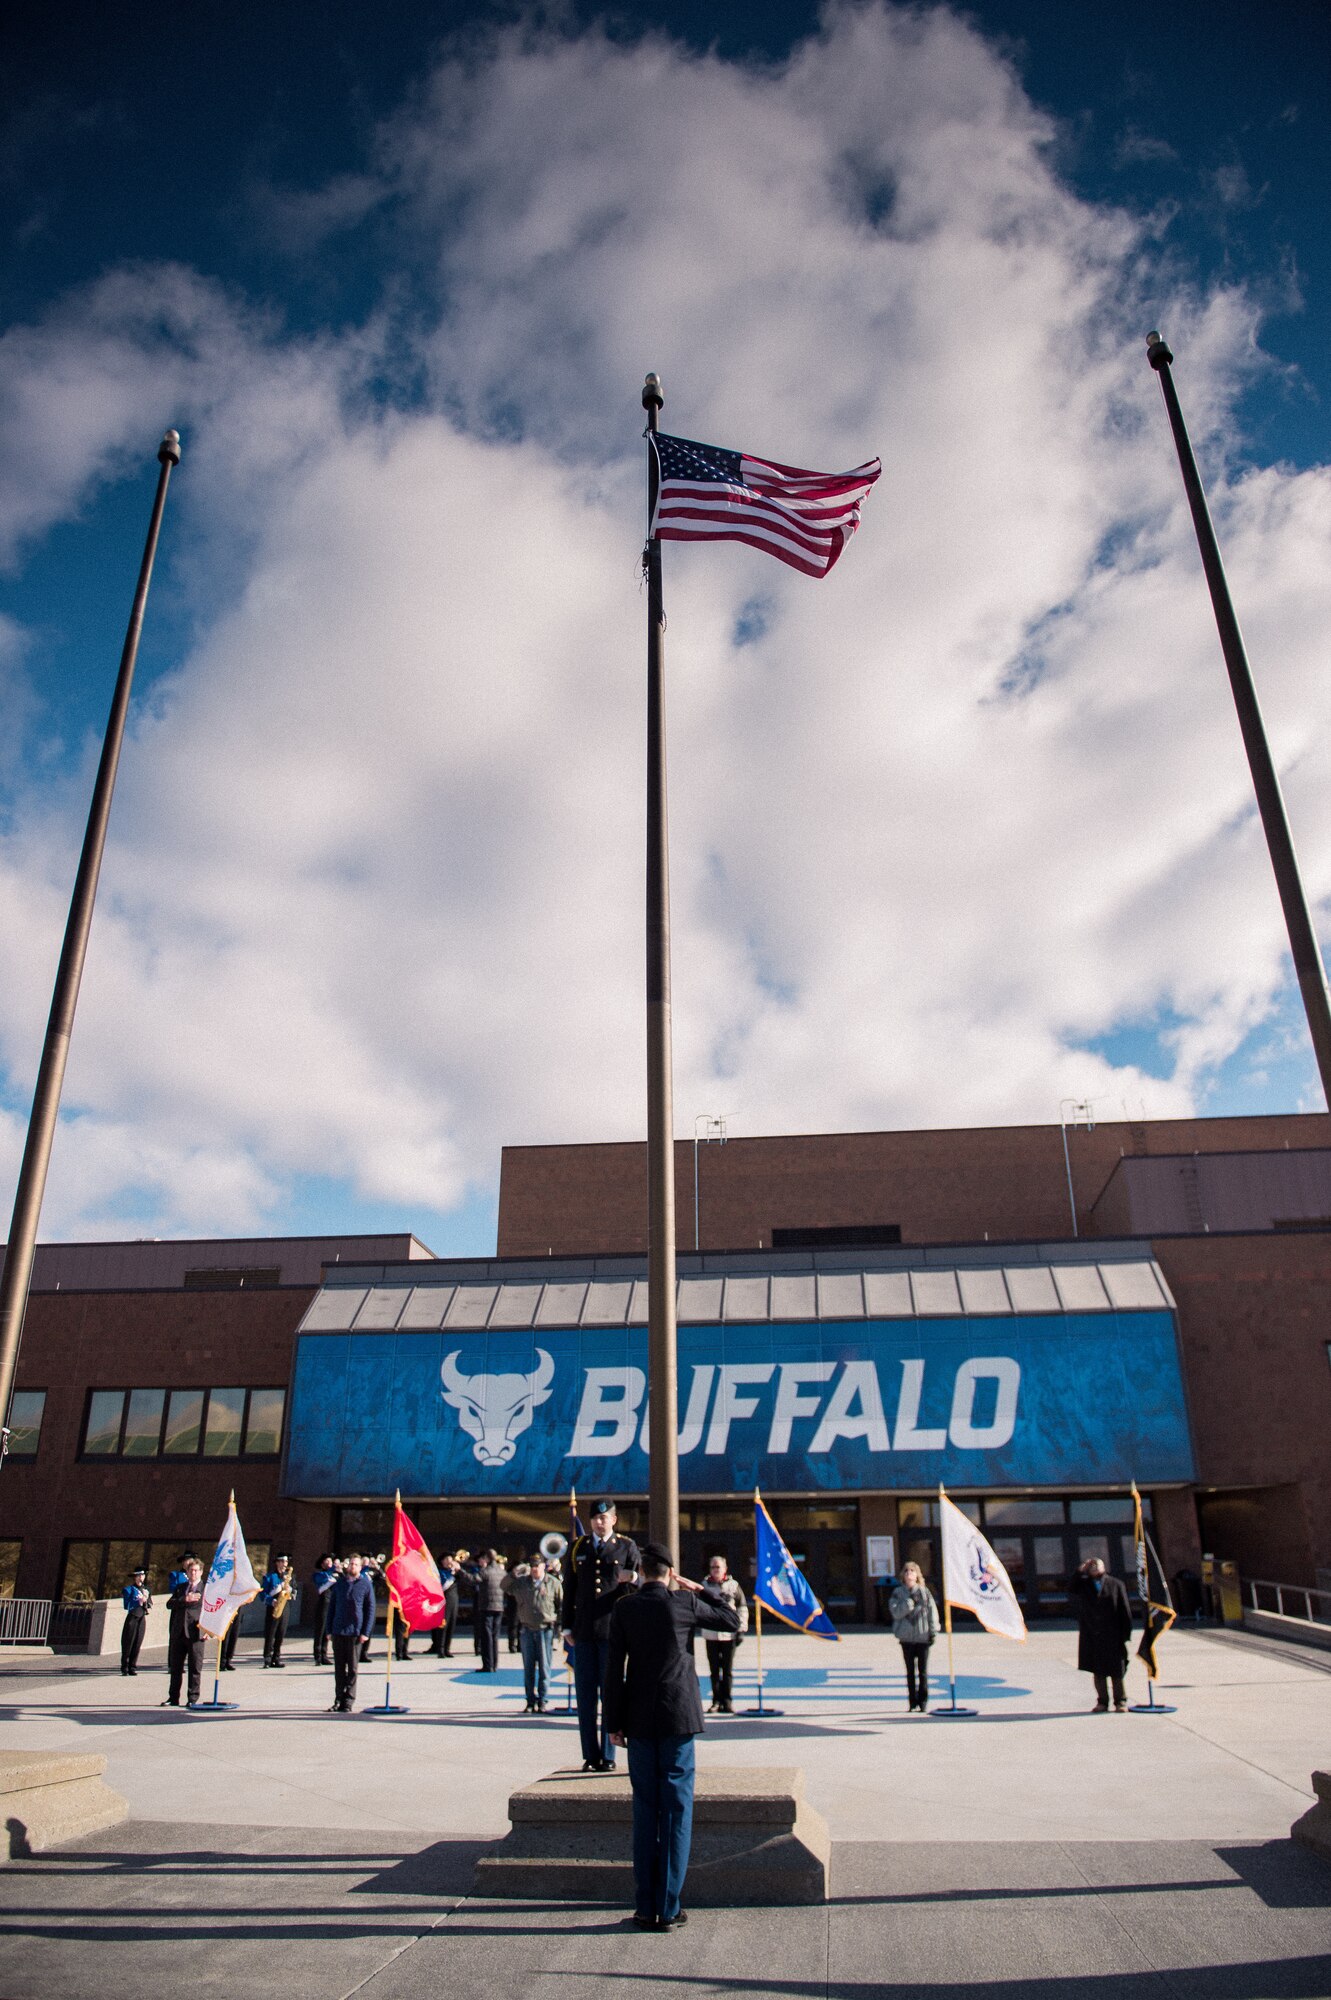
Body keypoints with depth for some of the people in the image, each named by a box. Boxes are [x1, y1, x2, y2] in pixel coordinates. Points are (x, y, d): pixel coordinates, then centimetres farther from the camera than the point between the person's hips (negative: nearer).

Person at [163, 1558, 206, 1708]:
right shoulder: (180, 1588, 17)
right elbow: (169, 1604, 3)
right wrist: (185, 1599, -13)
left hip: (196, 1633, -4)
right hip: (178, 1633, 4)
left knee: (195, 1668, -1)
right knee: (175, 1667, 10)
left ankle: (193, 1699, 7)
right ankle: (173, 1698, 20)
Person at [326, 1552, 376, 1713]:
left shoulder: (366, 1584, 1)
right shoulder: (339, 1584, 11)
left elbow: (370, 1609, 0)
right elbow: (332, 1607, 14)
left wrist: (365, 1632, -8)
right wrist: (329, 1630, 7)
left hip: (355, 1633, -3)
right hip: (338, 1632, 3)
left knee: (352, 1669, 1)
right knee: (339, 1668, 7)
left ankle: (348, 1701, 8)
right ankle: (338, 1699, 16)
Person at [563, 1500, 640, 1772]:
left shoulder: (627, 1547, 4)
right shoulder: (578, 1547, 10)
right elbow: (569, 1589, 11)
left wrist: (631, 1577, -19)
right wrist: (567, 1627, 7)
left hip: (613, 1628, -2)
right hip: (584, 1630, 2)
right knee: (585, 1693, 5)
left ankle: (608, 1755, 11)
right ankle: (590, 1755, 14)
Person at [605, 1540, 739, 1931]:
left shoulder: (623, 1608, -3)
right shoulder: (684, 1603, -7)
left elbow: (614, 1667, -2)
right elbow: (732, 1621, 7)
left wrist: (614, 1721, 4)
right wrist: (702, 1589, 10)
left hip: (638, 1721, 2)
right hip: (678, 1717, -2)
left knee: (644, 1811, 11)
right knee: (677, 1810, 5)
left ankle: (645, 1907, 15)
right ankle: (668, 1909, 7)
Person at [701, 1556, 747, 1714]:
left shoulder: (733, 1585, 2)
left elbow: (742, 1608, 5)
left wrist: (741, 1629, 0)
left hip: (730, 1634, -1)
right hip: (711, 1634, 1)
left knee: (728, 1670, 3)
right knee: (714, 1670, 5)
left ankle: (727, 1701, 11)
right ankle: (716, 1700, 13)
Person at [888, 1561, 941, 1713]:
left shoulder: (924, 1591, 3)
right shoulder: (898, 1593, 3)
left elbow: (932, 1611, 3)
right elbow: (896, 1612, -9)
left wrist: (933, 1631, -2)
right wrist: (910, 1601, -17)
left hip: (923, 1637, -1)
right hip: (906, 1637, 1)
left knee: (923, 1671, 3)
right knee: (910, 1671, 8)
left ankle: (923, 1700, 12)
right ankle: (912, 1700, 16)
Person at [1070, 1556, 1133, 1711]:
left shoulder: (1115, 1585, 3)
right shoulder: (1083, 1585, 6)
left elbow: (1125, 1611, 2)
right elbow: (1072, 1594, -14)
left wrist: (1125, 1634, -4)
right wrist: (1080, 1573, -13)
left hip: (1113, 1637, -1)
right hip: (1092, 1638, 1)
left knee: (1116, 1672, 5)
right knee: (1098, 1672, 6)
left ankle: (1120, 1701, 18)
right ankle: (1102, 1702, 16)